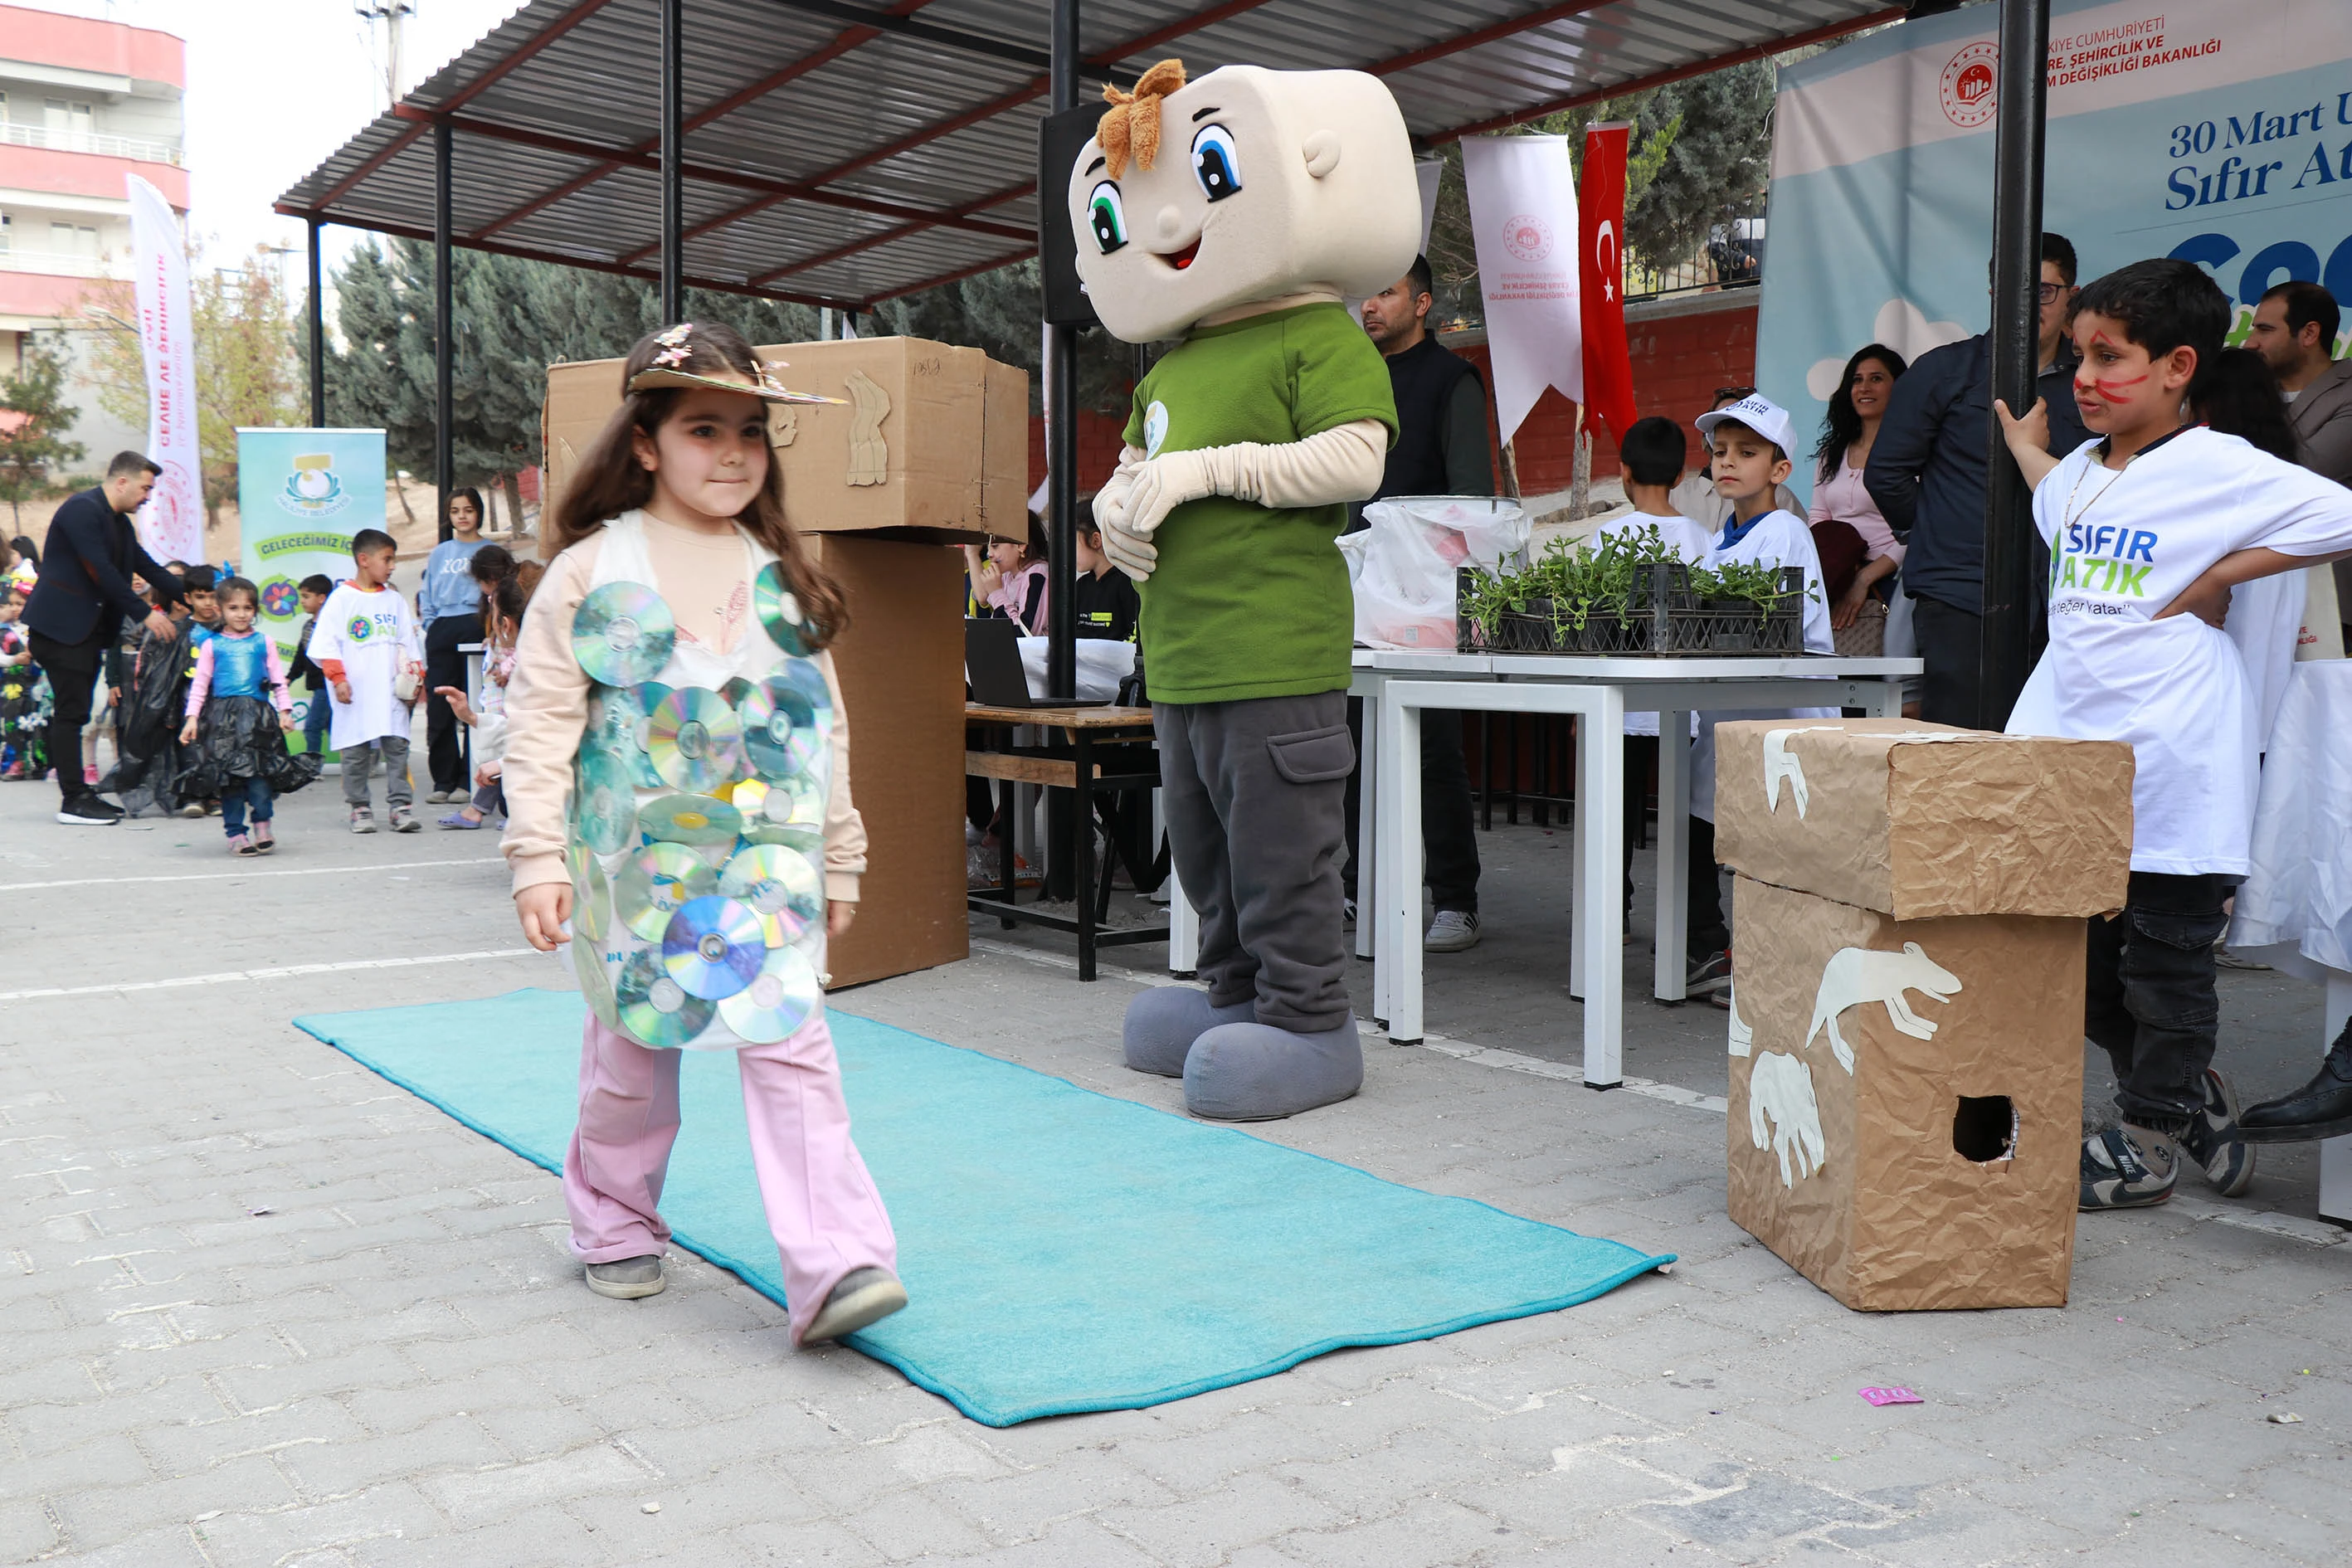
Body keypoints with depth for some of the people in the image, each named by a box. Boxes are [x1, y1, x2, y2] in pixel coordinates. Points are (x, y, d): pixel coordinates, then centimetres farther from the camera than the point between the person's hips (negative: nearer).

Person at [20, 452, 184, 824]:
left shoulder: (119, 522, 15)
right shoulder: (83, 510, -15)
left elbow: (147, 567, 17)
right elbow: (102, 572, -22)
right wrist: (145, 614, -21)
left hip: (88, 629, 9)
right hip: (61, 626, -9)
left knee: (75, 714, 10)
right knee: (71, 712, -8)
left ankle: (80, 793, 13)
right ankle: (73, 801, -6)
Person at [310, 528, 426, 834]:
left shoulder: (395, 601, 13)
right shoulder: (341, 598, 0)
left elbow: (408, 644, 16)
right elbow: (325, 644, -4)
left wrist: (415, 676, 7)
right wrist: (338, 678, -11)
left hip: (391, 691, 3)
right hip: (355, 694, -3)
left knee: (397, 746, -1)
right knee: (356, 751, 2)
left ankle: (399, 805, 1)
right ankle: (359, 808, 11)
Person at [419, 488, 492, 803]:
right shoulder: (439, 553, 19)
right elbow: (426, 596, 21)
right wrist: (431, 626, 6)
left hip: (476, 629, -3)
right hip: (442, 632, 3)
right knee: (438, 708, -1)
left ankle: (467, 780, 2)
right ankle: (443, 779, 5)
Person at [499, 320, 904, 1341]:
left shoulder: (784, 578, 7)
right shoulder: (590, 570, -3)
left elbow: (822, 726, 11)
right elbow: (540, 720, -4)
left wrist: (839, 859, 12)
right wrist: (537, 856, -11)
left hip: (761, 860, 2)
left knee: (791, 1042, -8)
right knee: (633, 1047, 12)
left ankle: (833, 1265, -10)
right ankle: (614, 1224, 35)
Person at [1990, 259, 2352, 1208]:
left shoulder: (2219, 468, -11)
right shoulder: (2080, 472, 11)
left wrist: (2219, 578, -17)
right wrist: (2022, 446, 31)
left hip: (2169, 766, -7)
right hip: (2071, 753, 8)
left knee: (2165, 959, 5)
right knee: (2077, 958, 14)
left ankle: (2151, 1139, 19)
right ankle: (2192, 1089, 34)